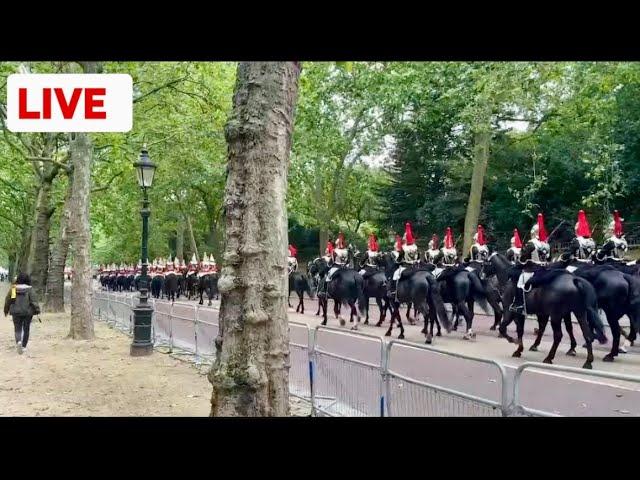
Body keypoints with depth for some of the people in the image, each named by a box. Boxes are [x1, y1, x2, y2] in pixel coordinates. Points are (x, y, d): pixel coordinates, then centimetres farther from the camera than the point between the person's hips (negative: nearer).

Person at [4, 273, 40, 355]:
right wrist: (37, 310, -8)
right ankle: (24, 346, 16)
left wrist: (6, 310, 19)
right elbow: (33, 301, -12)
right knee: (26, 329, 11)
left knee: (18, 329, 5)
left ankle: (18, 342, -22)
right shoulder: (29, 289, -7)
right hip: (27, 312, -1)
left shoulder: (13, 288, 1)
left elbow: (7, 300, 7)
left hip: (16, 312, 1)